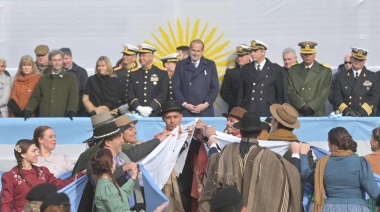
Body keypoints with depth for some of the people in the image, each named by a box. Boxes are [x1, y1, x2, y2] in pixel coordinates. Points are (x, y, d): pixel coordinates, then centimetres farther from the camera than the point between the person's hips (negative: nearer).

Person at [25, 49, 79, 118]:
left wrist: (71, 111, -19)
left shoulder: (70, 78, 8)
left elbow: (73, 97, -3)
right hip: (43, 117, 2)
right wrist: (28, 111, -3)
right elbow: (35, 97, 13)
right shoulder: (43, 79, 15)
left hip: (62, 118, -2)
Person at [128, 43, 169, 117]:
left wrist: (150, 108, -14)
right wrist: (139, 108, -11)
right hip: (136, 115, 2)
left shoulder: (162, 74, 5)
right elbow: (130, 93, 5)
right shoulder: (134, 74, 13)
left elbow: (163, 94, -2)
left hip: (155, 114, -2)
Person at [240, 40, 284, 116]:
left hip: (268, 113, -2)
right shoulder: (246, 70, 11)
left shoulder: (275, 69, 6)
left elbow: (280, 94, 7)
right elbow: (241, 93, 12)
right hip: (248, 112, 2)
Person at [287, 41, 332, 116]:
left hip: (317, 113, -1)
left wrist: (310, 107, -11)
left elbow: (323, 93, -1)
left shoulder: (325, 70, 7)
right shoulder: (293, 70, 11)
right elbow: (290, 91, 2)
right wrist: (302, 105, -10)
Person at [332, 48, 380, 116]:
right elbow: (337, 97, 6)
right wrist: (346, 111, -11)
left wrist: (362, 112, -10)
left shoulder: (373, 77, 12)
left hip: (366, 117, -1)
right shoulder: (340, 76, 13)